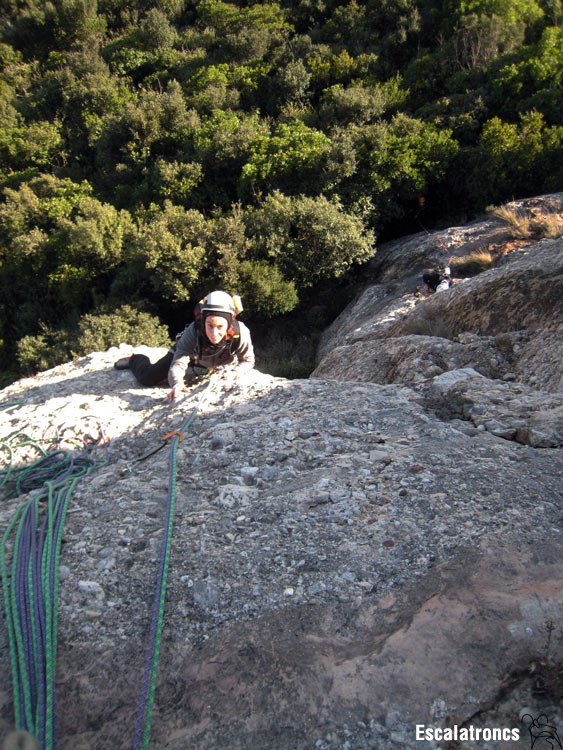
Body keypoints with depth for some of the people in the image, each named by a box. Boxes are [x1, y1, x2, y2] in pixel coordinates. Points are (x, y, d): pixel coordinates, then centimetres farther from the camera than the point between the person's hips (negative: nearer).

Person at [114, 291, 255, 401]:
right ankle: (134, 360, 33)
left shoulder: (241, 333, -41)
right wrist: (176, 384, -65)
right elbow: (178, 364, -46)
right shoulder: (193, 332, -44)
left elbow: (248, 361, -24)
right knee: (147, 378, 1)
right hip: (190, 354, -2)